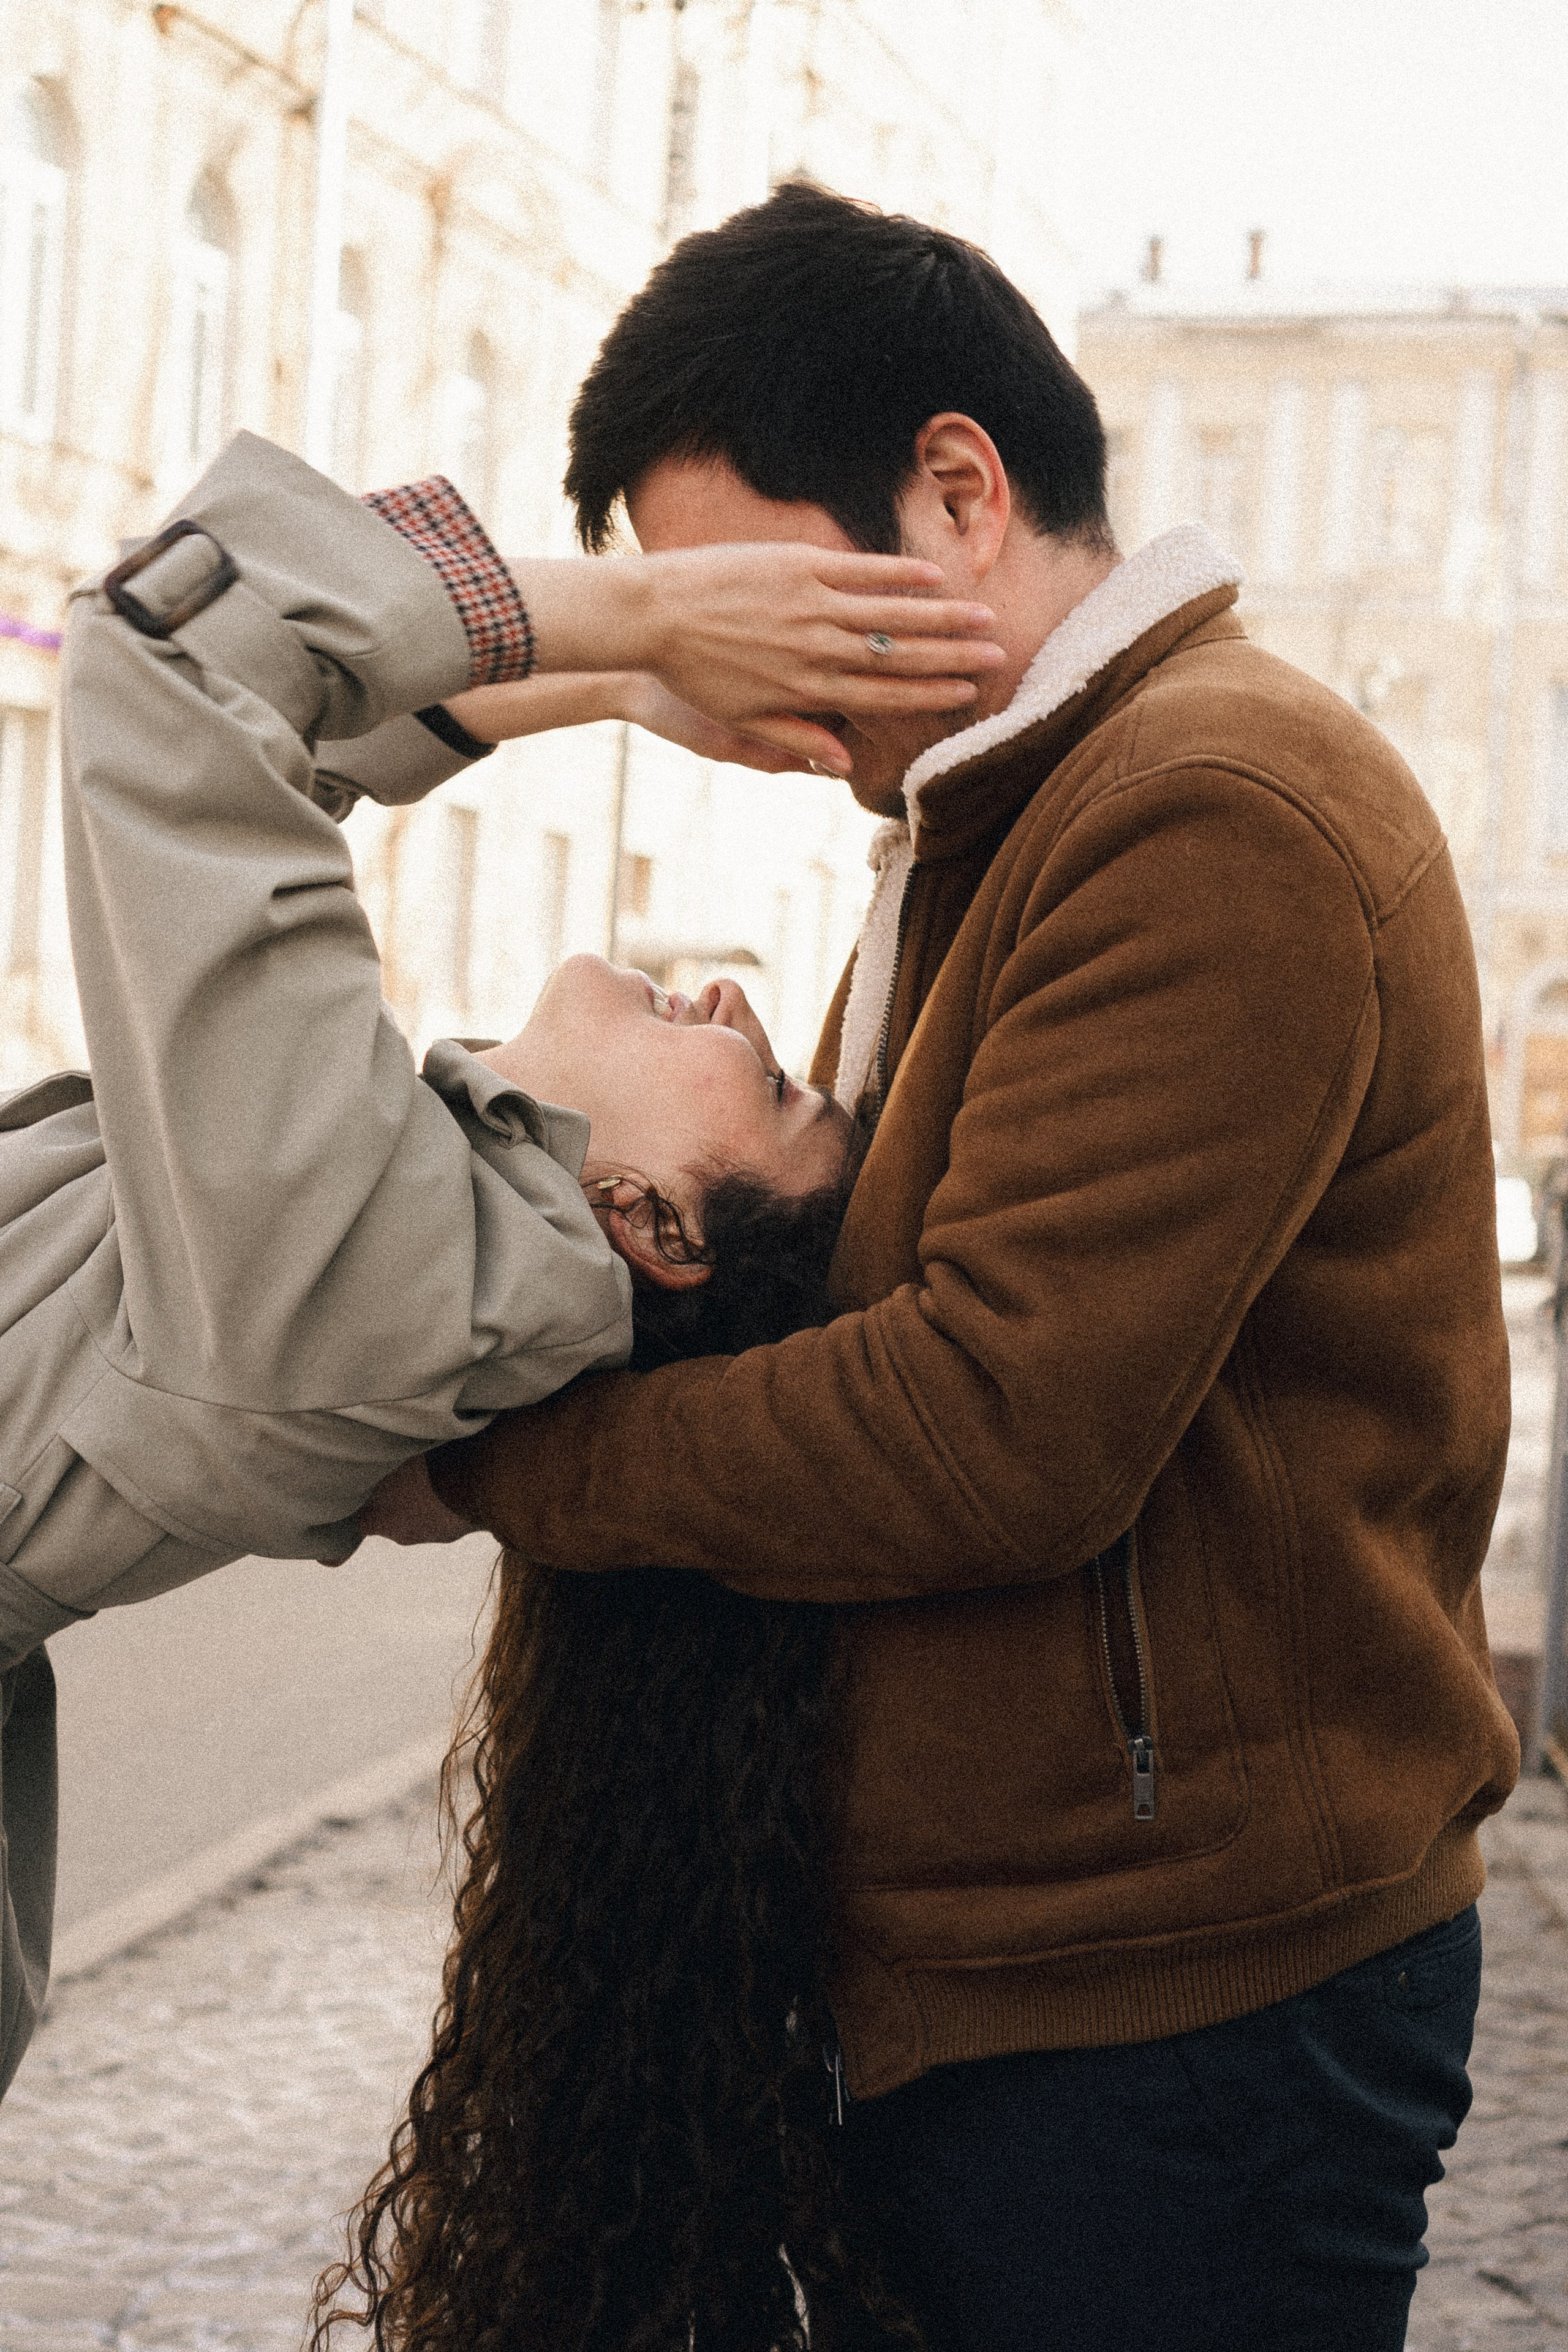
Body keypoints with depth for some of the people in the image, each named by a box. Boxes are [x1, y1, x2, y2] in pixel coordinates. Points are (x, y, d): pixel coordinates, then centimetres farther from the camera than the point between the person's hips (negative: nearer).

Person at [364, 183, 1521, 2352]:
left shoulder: (1217, 812, -17)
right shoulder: (995, 828, 17)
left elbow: (997, 1430, -24)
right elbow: (873, 1285, 14)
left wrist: (483, 1463, -15)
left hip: (1176, 2004, -9)